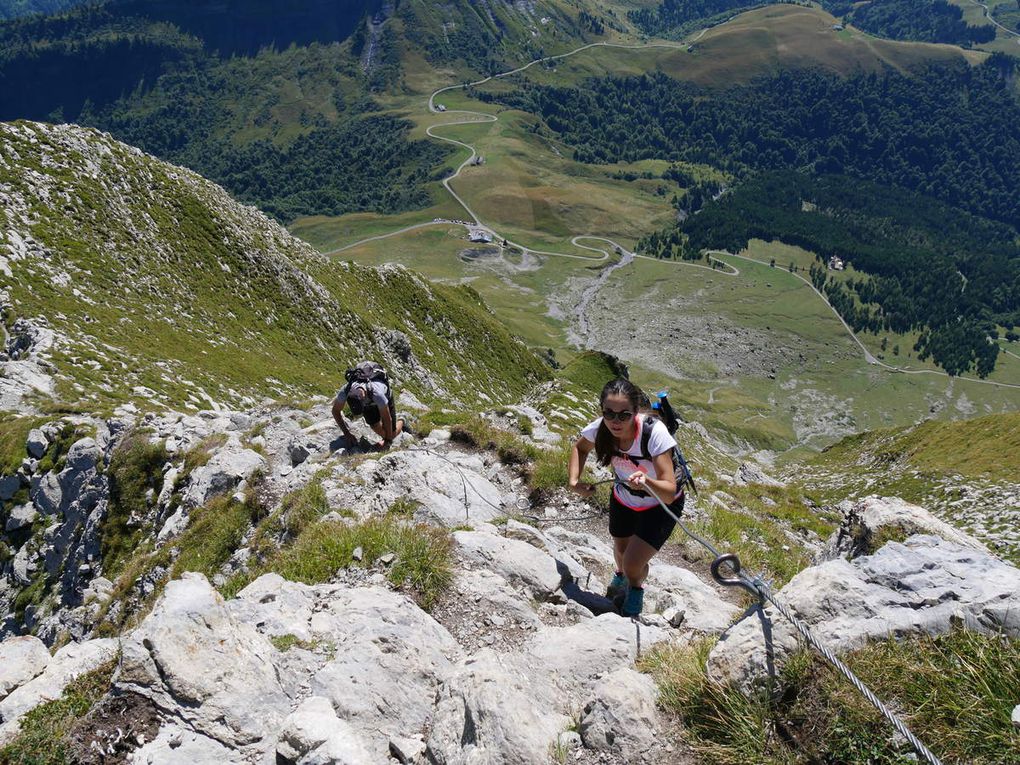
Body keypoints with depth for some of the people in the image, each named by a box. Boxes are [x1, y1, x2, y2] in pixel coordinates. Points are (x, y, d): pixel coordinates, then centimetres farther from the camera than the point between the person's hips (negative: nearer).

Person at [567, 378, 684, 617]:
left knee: (634, 565, -11)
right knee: (621, 552, 25)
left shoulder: (654, 433, -40)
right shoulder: (600, 429, -27)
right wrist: (574, 481, -15)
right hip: (623, 499, 4)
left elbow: (669, 493, -41)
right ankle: (622, 576, 64)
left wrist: (646, 482, -61)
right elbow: (580, 448, -1)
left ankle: (636, 588, 28)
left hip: (661, 505, -4)